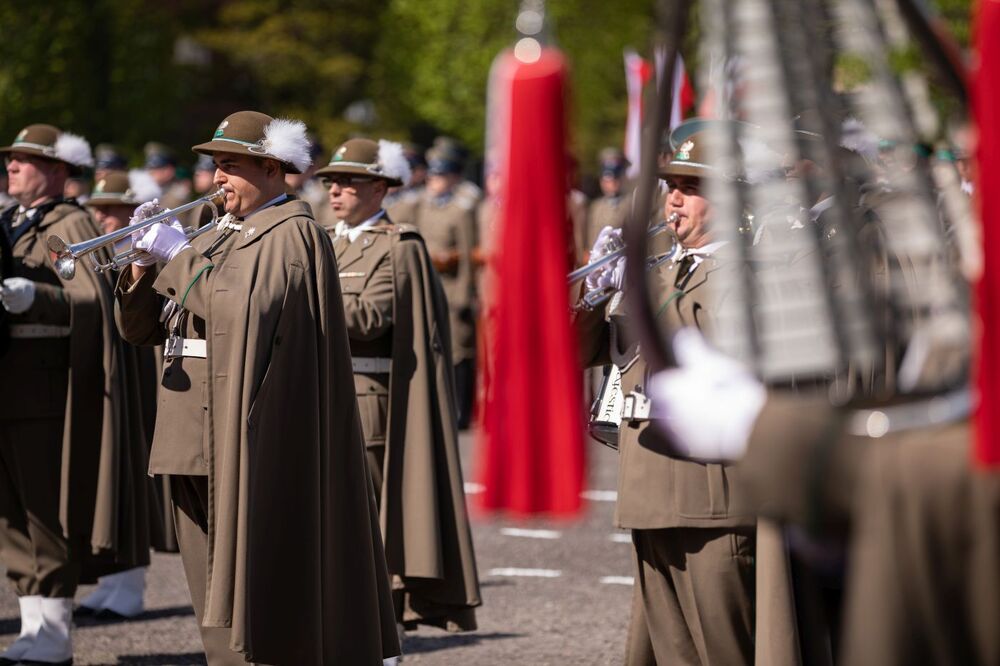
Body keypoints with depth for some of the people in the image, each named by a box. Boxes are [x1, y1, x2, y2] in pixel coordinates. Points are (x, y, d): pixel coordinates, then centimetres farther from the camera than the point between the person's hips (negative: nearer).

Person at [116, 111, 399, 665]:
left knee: (246, 590, -11)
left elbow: (245, 309, -22)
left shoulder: (292, 235, -5)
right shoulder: (217, 239, 19)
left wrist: (180, 257, -16)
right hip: (194, 441, 9)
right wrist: (144, 263, -2)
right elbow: (138, 327, 15)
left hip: (251, 438, -8)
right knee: (213, 593, 8)